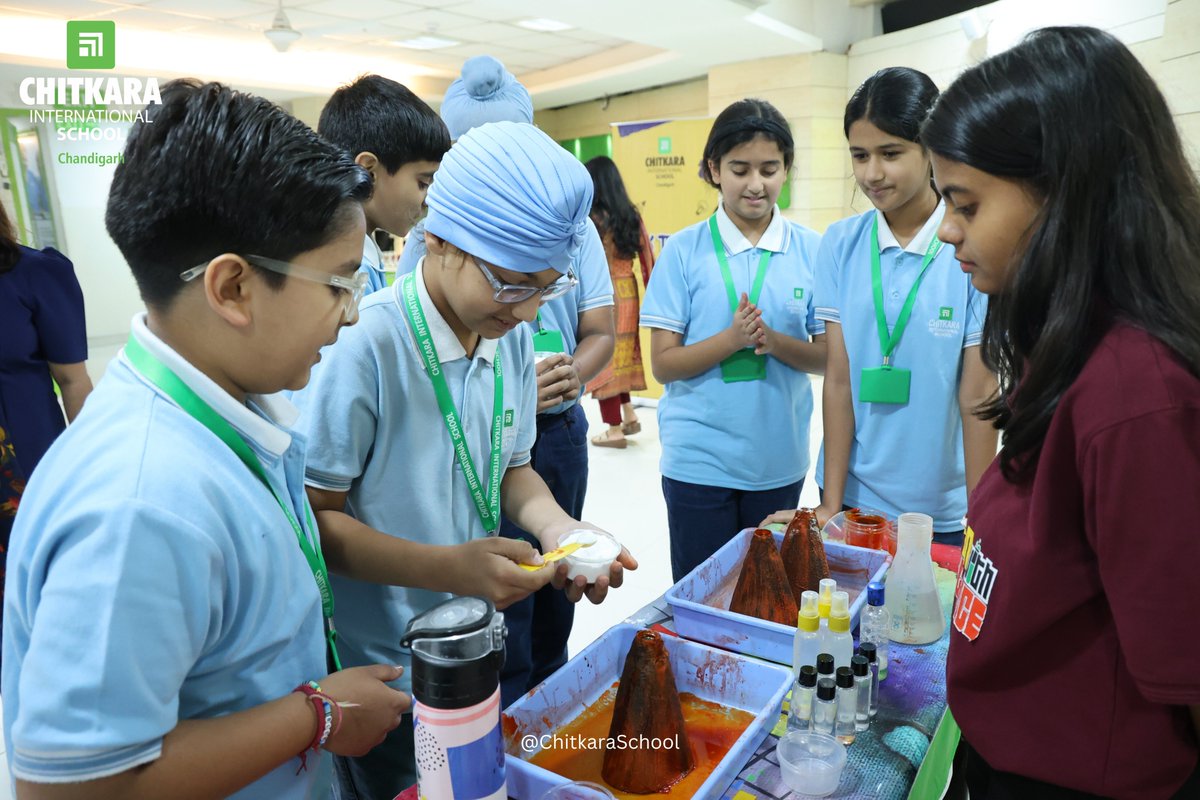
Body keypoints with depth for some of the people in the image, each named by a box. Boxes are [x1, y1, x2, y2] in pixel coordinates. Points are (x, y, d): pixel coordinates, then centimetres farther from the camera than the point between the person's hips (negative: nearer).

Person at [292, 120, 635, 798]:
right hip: (383, 668, -6)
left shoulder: (513, 338, -4)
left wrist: (555, 524, -14)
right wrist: (444, 568, -29)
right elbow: (315, 513, -19)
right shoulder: (364, 346, -25)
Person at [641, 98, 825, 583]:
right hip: (697, 460, -2)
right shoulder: (684, 250, -5)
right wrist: (733, 338, -22)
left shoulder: (811, 250, -1)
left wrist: (775, 342, -19)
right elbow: (663, 364, -7)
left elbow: (829, 359, 0)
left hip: (779, 461, 2)